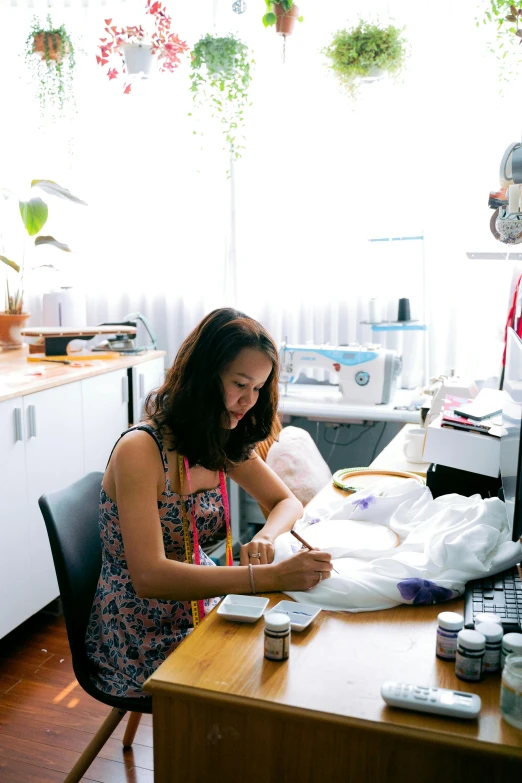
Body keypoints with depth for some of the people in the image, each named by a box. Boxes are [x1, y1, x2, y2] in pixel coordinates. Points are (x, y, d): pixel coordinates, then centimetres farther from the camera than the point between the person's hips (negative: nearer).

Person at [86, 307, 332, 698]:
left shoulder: (225, 442, -1)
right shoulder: (141, 450, -24)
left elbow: (288, 502, 6)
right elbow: (148, 576, -32)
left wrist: (264, 539, -17)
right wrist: (269, 576, -39)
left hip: (199, 608, 7)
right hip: (143, 645, -6)